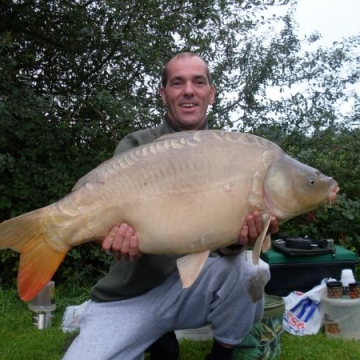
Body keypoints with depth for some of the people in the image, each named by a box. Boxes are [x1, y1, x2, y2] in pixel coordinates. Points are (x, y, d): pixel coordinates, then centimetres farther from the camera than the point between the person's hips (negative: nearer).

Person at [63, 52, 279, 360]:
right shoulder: (136, 147, -2)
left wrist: (239, 238, -31)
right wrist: (118, 230, -39)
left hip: (194, 284, 1)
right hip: (129, 297, 0)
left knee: (250, 270, -27)